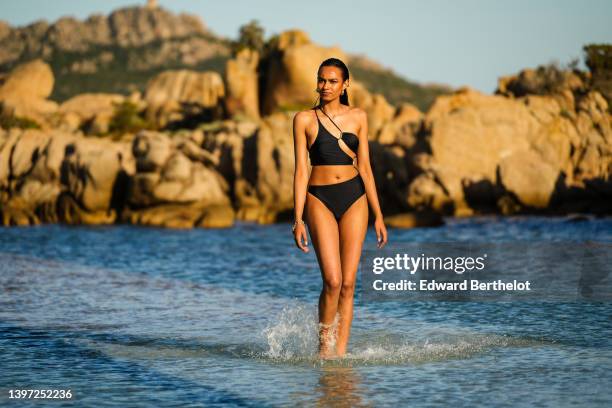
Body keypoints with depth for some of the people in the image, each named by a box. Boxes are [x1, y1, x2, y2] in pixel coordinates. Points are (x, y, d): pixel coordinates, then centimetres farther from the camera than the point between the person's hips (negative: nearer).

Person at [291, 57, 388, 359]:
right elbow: (301, 171, -1)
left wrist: (378, 215, 5)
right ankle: (324, 344, 5)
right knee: (332, 280, -14)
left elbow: (364, 167, 9)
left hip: (354, 199, 2)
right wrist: (298, 219, -7)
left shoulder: (358, 117, 7)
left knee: (348, 283, -1)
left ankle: (340, 352, 6)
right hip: (320, 200, -2)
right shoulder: (304, 119, 1)